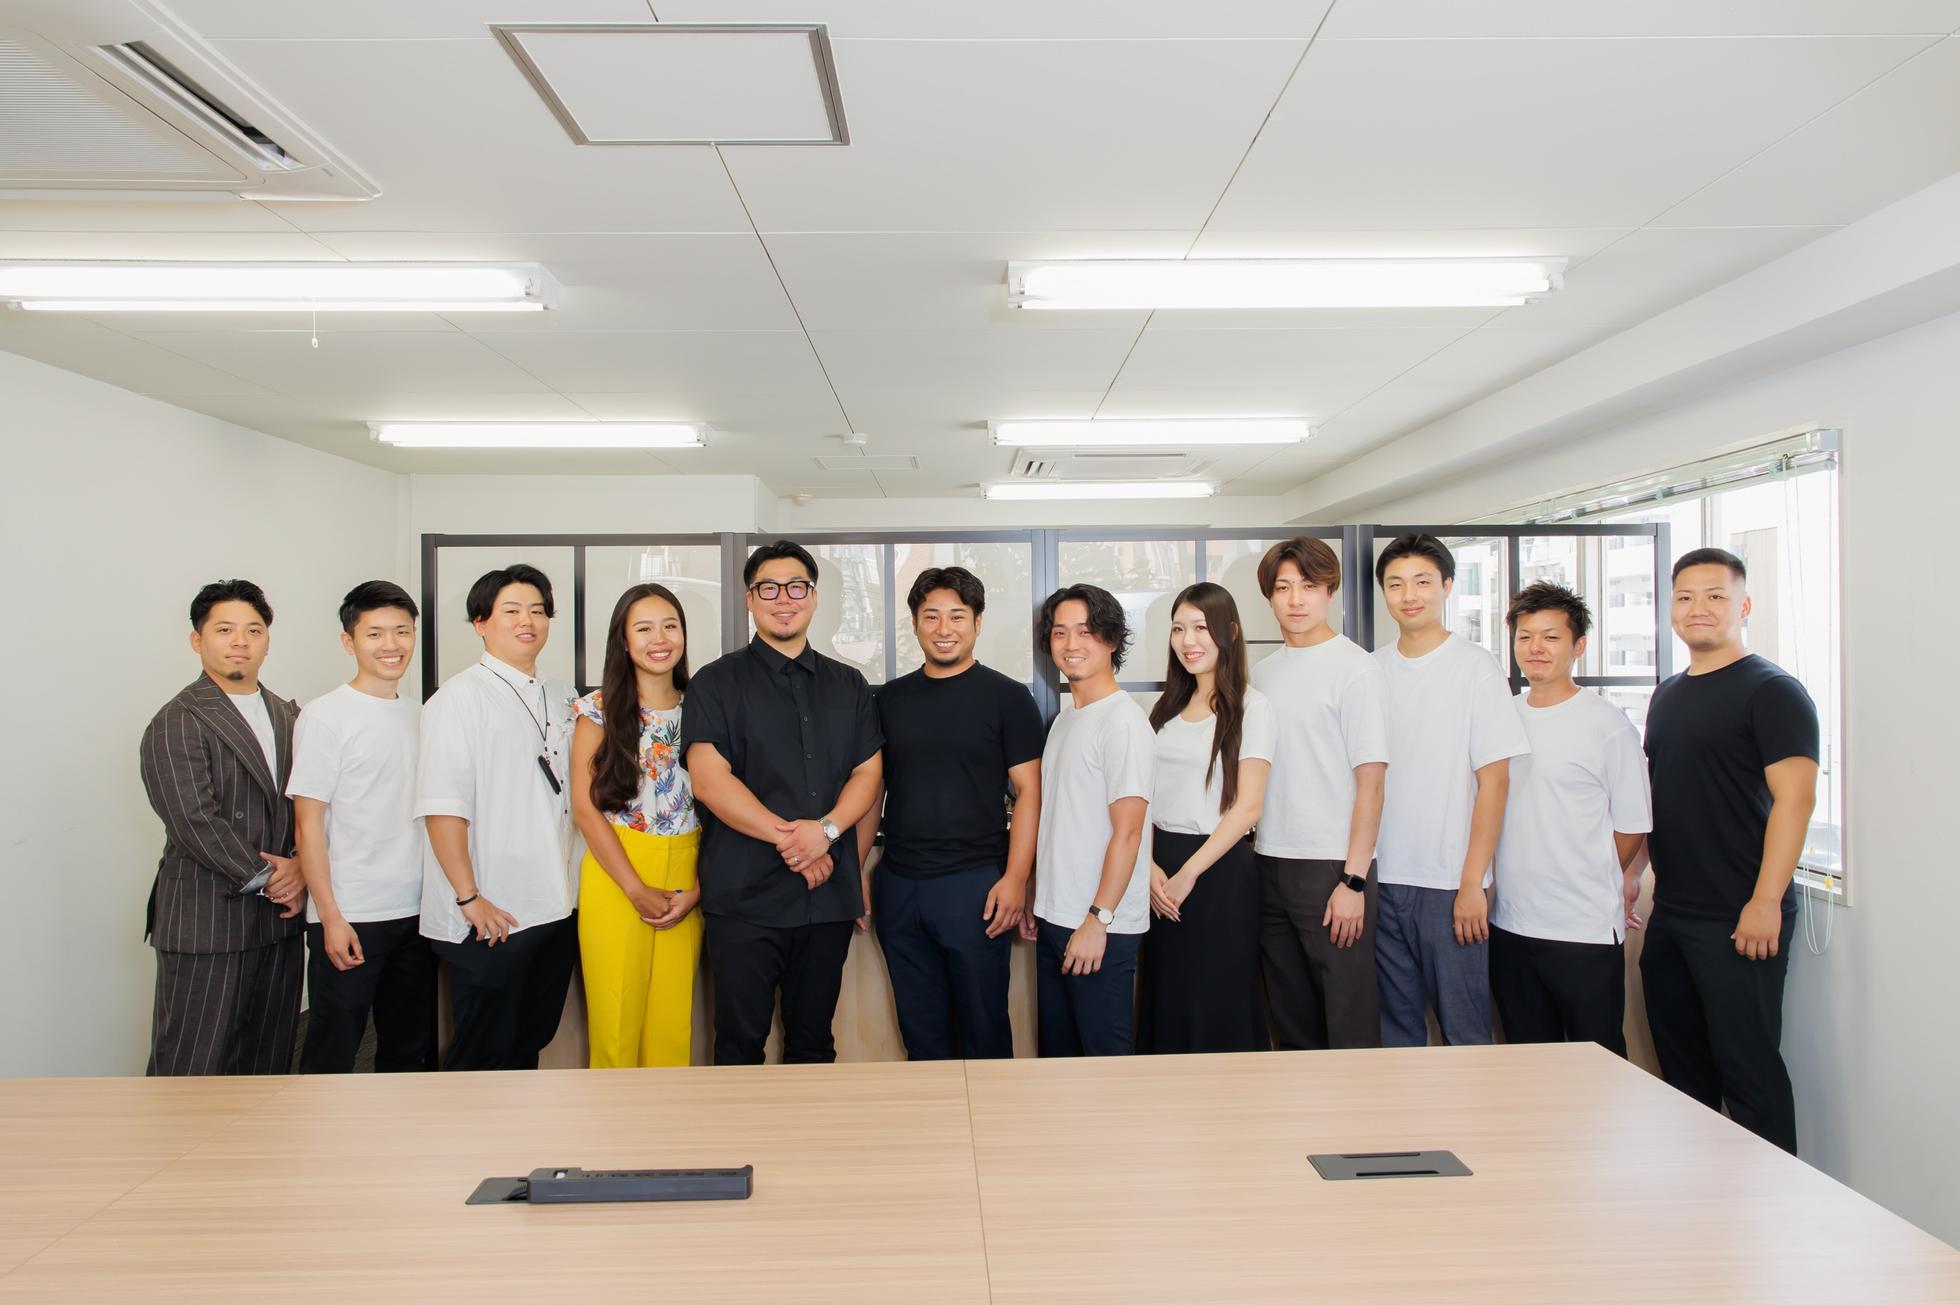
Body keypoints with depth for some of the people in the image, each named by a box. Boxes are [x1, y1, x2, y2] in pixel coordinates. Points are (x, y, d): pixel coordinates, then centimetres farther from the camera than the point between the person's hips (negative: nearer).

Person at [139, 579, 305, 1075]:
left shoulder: (287, 715, 13)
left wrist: (301, 870, -6)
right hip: (206, 923, -6)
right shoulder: (177, 724, -8)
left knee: (270, 1060, 14)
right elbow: (196, 822, -16)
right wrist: (265, 879, -11)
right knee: (190, 1069, 0)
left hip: (279, 914, 6)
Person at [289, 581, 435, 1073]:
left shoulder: (417, 714, 9)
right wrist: (330, 917, -13)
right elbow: (309, 824, -9)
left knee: (409, 1048, 15)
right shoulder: (325, 717, -8)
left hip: (415, 913, 6)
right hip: (348, 918, -5)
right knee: (331, 1051, 5)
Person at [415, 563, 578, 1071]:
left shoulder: (560, 696, 12)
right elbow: (442, 808, -14)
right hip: (490, 918, -6)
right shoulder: (460, 697, -8)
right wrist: (469, 898, -17)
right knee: (482, 1051, 5)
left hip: (555, 910, 6)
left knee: (529, 1042, 17)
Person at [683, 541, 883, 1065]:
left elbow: (868, 772, 7)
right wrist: (787, 838, -15)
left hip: (829, 892, 3)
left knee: (814, 1042, 12)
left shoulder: (848, 685, 13)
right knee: (740, 1043, 4)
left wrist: (826, 830, -12)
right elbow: (709, 780, -9)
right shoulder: (716, 683, 1)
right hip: (745, 894, -3)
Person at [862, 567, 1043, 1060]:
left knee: (983, 1026, 5)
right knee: (919, 1029, 13)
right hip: (898, 884, 4)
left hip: (975, 883, -4)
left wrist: (1015, 878, -14)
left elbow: (1028, 792, -5)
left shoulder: (1007, 697, -2)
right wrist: (856, 867, 8)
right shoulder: (890, 699, 10)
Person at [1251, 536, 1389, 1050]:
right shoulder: (1263, 671, 12)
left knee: (1349, 1024, -1)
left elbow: (1370, 781, -10)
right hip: (1270, 864, 6)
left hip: (1331, 866, -6)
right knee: (1290, 1019, 14)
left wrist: (1353, 879, -15)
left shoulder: (1354, 667, -7)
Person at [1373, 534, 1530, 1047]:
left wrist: (1472, 883, -12)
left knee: (1464, 1030, 2)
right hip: (1381, 879, 4)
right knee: (1395, 1027, 12)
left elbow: (1493, 781, -7)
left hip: (1449, 884, -4)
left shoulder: (1475, 667, -4)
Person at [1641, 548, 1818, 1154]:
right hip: (1669, 916, 8)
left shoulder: (1771, 689, -8)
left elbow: (1795, 797, -16)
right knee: (1681, 1065, 15)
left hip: (1738, 922, -8)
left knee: (1748, 1069, -2)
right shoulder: (1667, 695, 15)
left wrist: (1765, 903, -22)